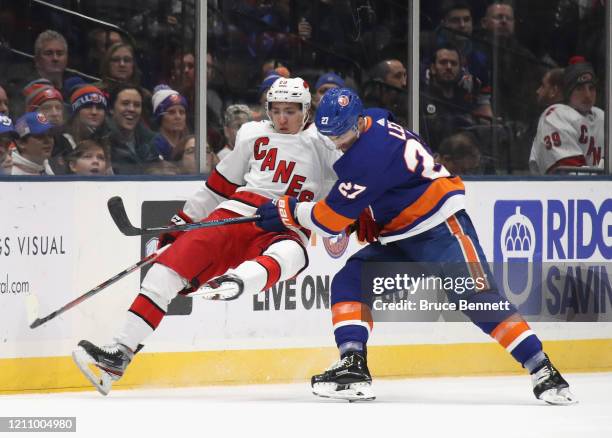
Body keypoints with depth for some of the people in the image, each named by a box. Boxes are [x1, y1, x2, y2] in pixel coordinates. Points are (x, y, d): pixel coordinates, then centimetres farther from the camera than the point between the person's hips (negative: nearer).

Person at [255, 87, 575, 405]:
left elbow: (330, 220, -20)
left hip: (441, 229, -10)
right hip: (400, 237, 10)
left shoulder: (368, 155, -25)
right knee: (349, 282, -3)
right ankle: (353, 368, -11)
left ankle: (542, 371, -16)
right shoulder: (376, 120, 3)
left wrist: (286, 211, -7)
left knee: (479, 299, -18)